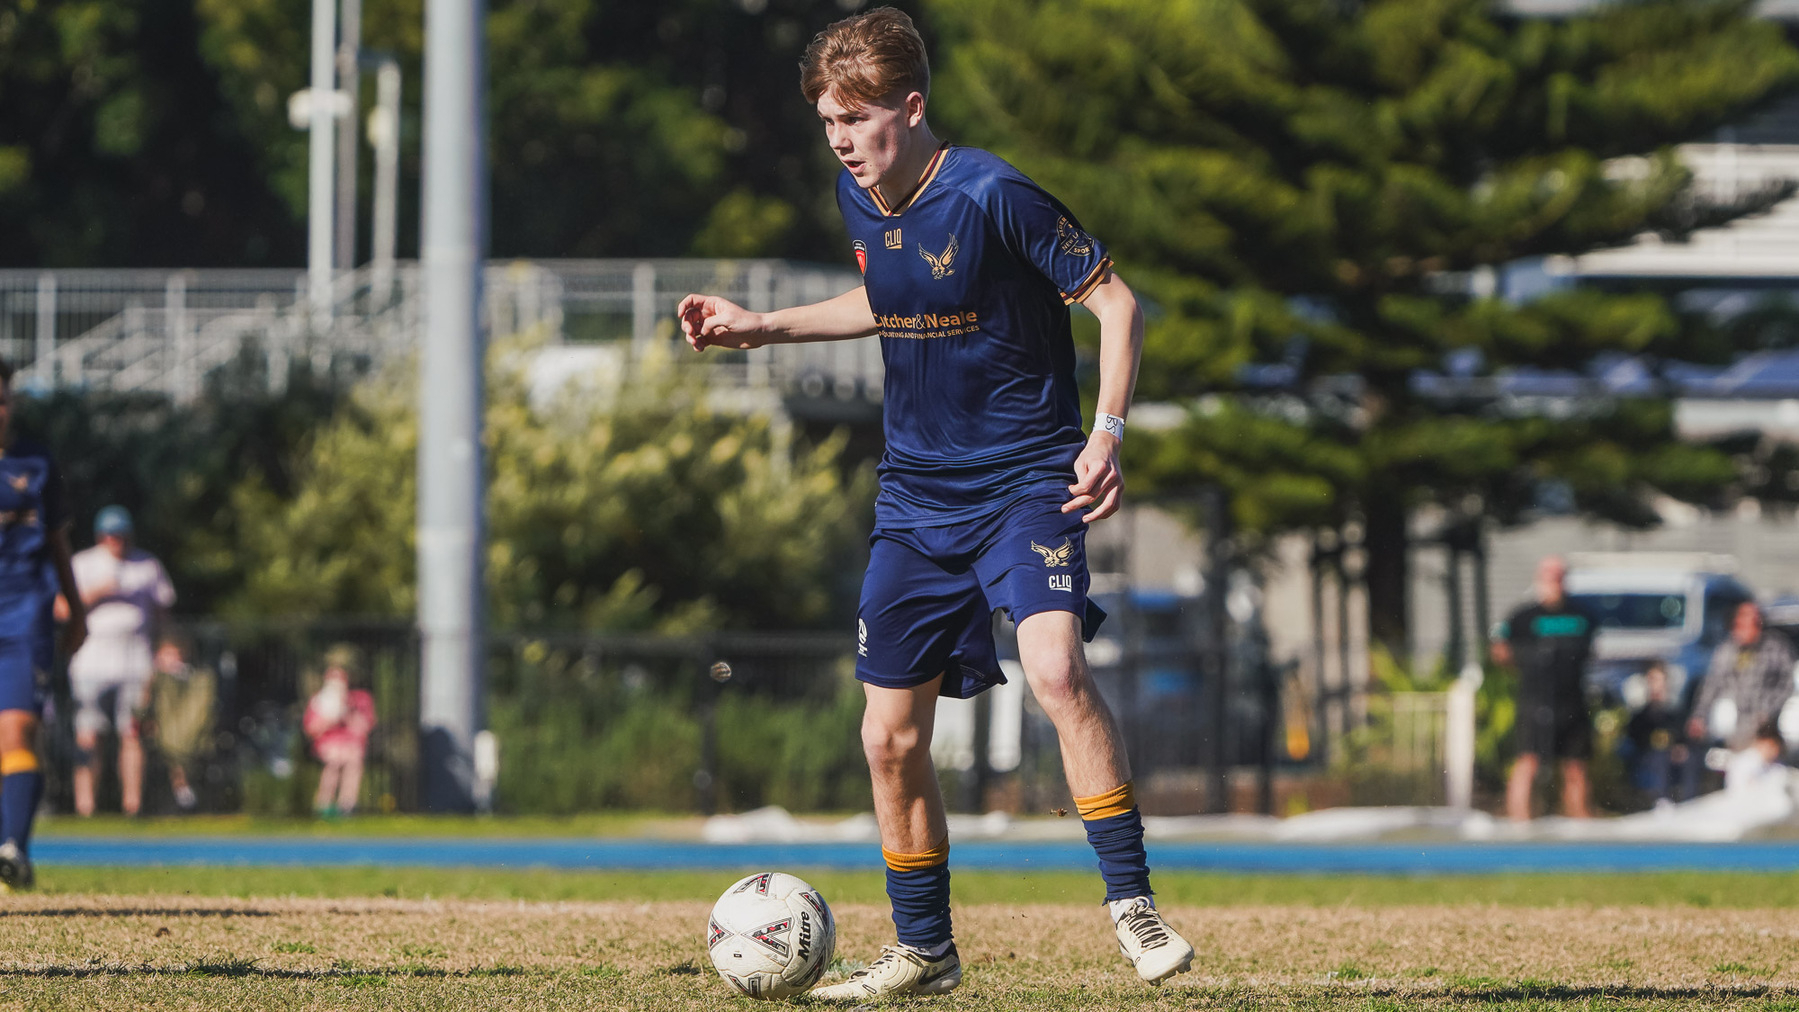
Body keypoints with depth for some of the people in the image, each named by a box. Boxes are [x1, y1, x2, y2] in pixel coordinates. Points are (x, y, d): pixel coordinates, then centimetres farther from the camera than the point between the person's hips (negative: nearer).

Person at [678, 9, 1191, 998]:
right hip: (915, 495, 7)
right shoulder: (857, 197, 3)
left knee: (1054, 667, -30)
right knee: (891, 737, 6)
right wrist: (762, 327, 19)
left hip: (1025, 479, -7)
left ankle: (1132, 904, -21)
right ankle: (923, 952, 23)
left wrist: (1106, 433, -23)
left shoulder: (993, 197, -18)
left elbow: (1116, 302, -13)